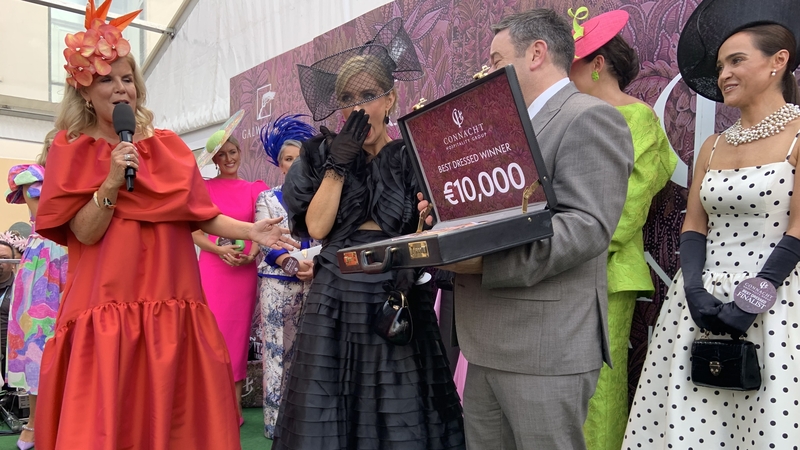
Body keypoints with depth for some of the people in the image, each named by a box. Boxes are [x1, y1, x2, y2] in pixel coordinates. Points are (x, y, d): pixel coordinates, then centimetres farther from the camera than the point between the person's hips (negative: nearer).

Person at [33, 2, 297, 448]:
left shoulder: (167, 145, 11)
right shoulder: (72, 150, 3)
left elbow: (200, 214, 8)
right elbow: (85, 233, -5)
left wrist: (250, 231, -5)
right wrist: (111, 182, -18)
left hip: (172, 304, 3)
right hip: (107, 306, -2)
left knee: (175, 411, 5)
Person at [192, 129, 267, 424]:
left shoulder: (254, 189, 8)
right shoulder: (205, 188, 4)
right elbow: (195, 233, 2)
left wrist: (251, 253, -10)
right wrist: (220, 249, -15)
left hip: (244, 270, 2)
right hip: (212, 267, -1)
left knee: (239, 334, 5)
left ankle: (234, 405, 13)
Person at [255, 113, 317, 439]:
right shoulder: (268, 198, 8)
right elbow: (266, 244, -1)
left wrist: (317, 264, -15)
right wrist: (295, 264, -17)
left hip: (314, 283, 1)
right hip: (278, 283, -1)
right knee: (277, 350, -2)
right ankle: (275, 419, 6)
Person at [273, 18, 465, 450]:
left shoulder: (413, 157, 1)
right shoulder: (323, 155, 7)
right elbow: (315, 227, -5)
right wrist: (338, 163, -8)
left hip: (397, 304, -1)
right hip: (334, 304, 2)